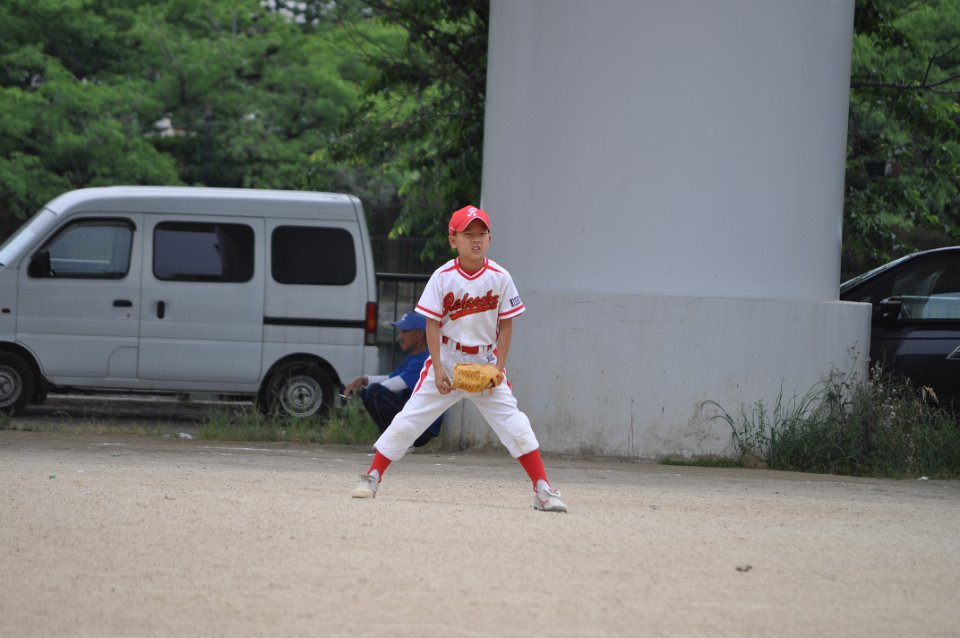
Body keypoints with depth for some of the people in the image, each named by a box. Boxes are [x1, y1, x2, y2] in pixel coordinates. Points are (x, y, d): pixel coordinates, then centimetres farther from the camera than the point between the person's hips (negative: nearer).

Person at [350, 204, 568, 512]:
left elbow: (506, 325, 0)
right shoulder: (443, 277, -9)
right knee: (409, 420, -2)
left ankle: (543, 490, -3)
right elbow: (432, 325, -7)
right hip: (446, 361, -1)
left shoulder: (500, 278, -6)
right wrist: (438, 369, -13)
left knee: (515, 425, -7)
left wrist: (499, 368, -8)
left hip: (486, 364, 1)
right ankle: (371, 478, 9)